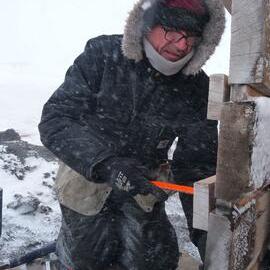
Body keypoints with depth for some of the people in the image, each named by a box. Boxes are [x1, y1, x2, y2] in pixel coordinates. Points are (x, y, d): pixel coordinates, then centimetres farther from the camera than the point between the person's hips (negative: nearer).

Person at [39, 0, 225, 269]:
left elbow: (197, 166, -11)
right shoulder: (102, 55, -22)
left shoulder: (197, 88, -15)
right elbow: (55, 120, -27)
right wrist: (107, 164, -41)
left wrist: (204, 232, -14)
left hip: (144, 185, 2)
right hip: (86, 174, -1)